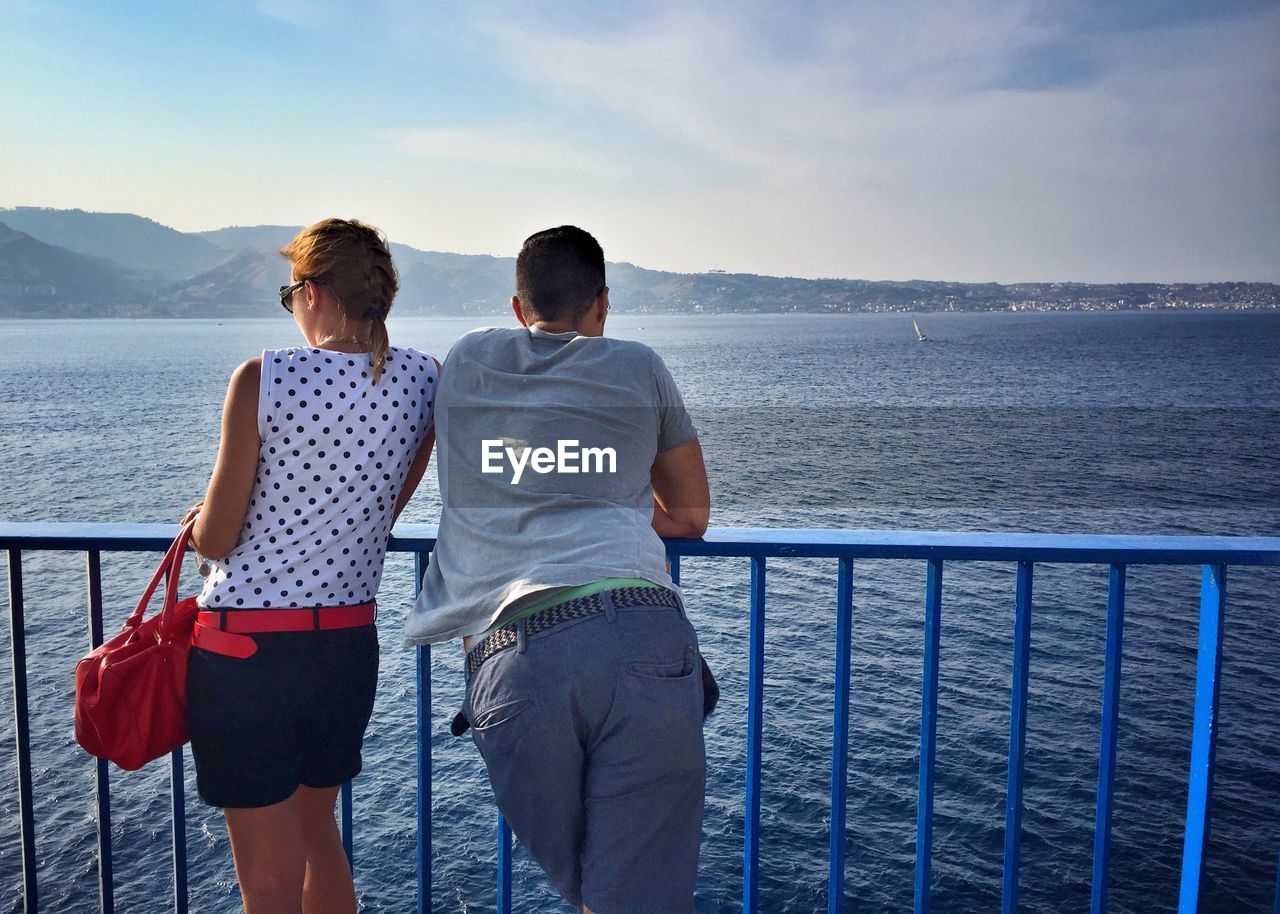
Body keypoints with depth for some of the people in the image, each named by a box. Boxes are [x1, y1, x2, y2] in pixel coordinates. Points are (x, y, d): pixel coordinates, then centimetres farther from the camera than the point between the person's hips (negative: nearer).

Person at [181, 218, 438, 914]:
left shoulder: (261, 378, -13)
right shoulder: (425, 380, -2)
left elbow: (215, 540, -7)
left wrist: (200, 521, 15)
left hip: (244, 647, -4)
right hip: (350, 641, 5)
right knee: (316, 830, 28)